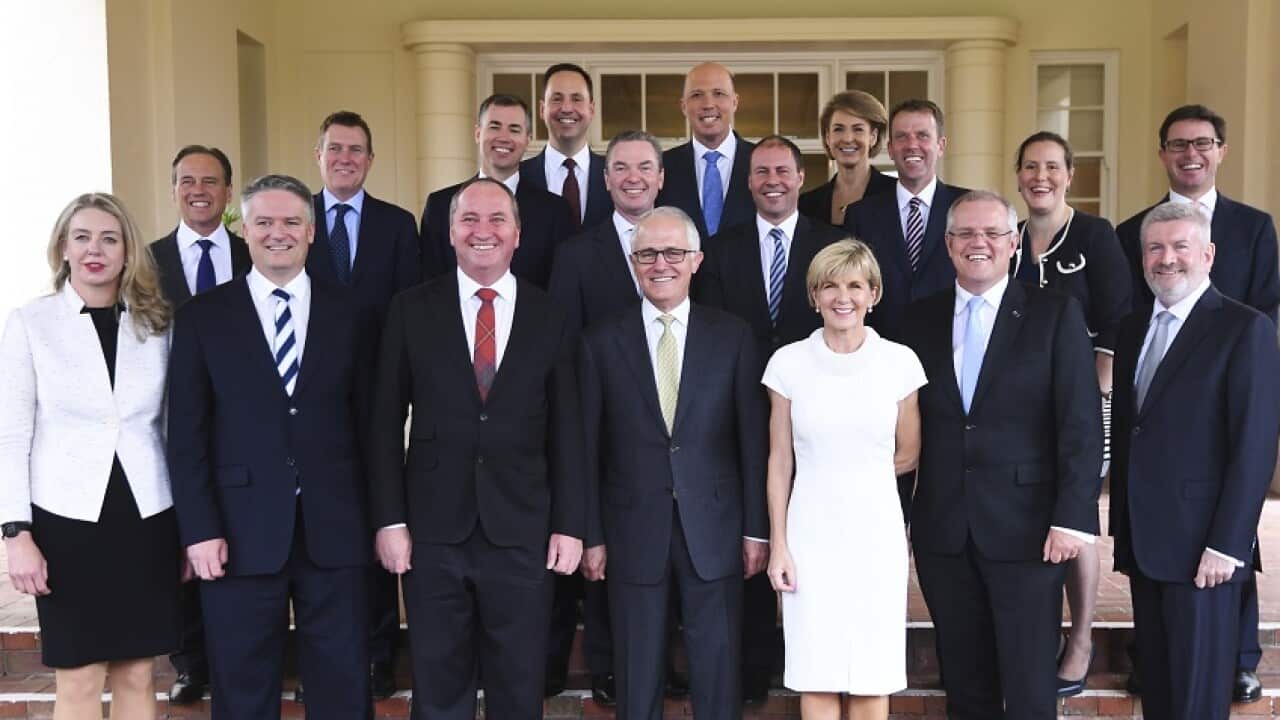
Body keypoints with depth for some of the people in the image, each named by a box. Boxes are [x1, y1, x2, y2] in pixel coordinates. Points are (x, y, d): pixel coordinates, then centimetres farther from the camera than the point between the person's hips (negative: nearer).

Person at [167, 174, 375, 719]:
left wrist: (378, 520, 3)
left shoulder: (351, 316, 6)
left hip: (335, 532, 1)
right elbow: (187, 433, 0)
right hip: (240, 533, 0)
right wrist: (199, 530, -7)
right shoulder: (203, 317, 3)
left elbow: (368, 424, 6)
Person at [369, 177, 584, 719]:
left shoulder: (549, 318, 4)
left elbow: (566, 432, 4)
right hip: (433, 532, 0)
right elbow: (386, 423, 2)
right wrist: (389, 519, -4)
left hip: (522, 534, 0)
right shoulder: (412, 311, 3)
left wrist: (570, 526, 0)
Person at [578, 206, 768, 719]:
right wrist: (592, 536, 0)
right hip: (634, 530, 0)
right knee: (638, 676, 10)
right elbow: (588, 447, 2)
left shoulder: (732, 336, 2)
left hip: (714, 528, 0)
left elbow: (752, 439, 2)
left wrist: (756, 528, 0)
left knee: (718, 673, 9)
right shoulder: (602, 343, 2)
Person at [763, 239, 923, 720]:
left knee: (873, 678, 6)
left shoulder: (899, 362, -2)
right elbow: (779, 462, 2)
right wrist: (778, 546, -1)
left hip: (877, 534, 0)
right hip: (811, 534, 0)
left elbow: (907, 455, 9)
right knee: (816, 679, 5)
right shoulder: (789, 363, -1)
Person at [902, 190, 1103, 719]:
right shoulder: (921, 318, 8)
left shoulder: (1055, 314, -2)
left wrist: (1072, 517, -13)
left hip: (1025, 528, -3)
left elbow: (1081, 423, -6)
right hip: (942, 531, 3)